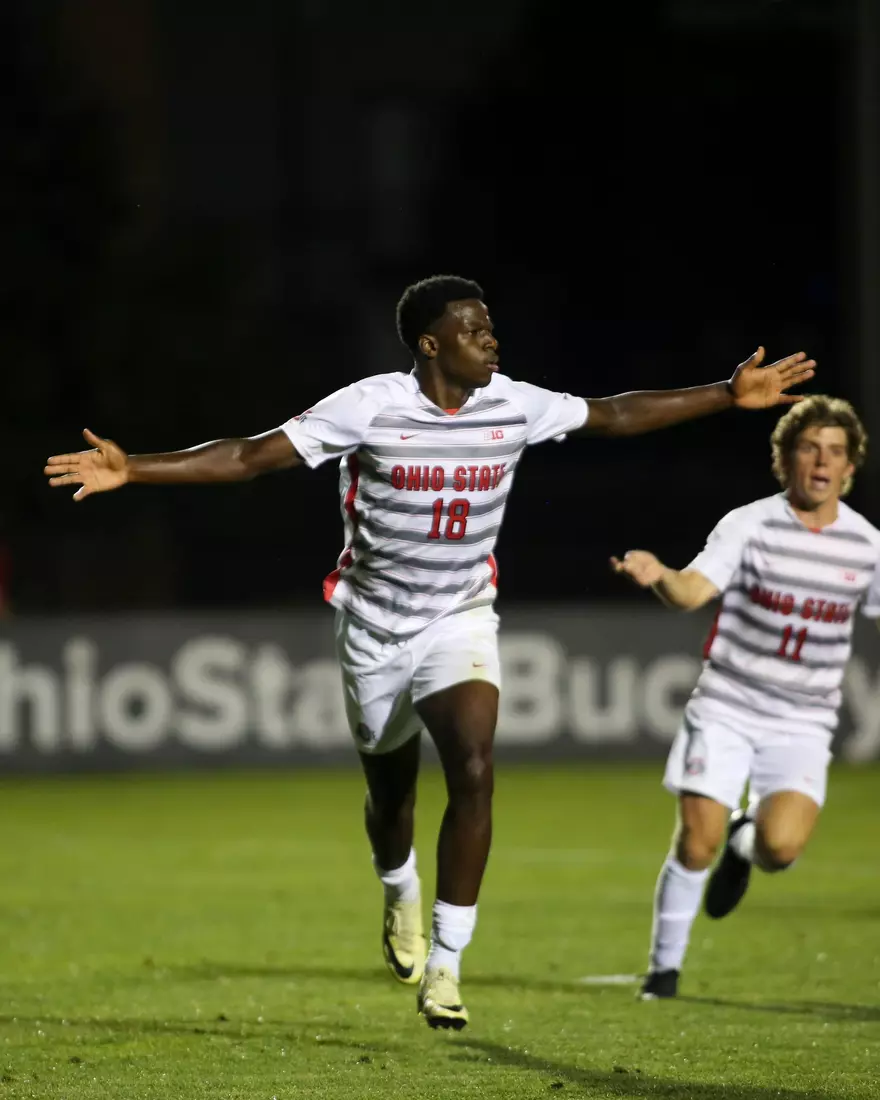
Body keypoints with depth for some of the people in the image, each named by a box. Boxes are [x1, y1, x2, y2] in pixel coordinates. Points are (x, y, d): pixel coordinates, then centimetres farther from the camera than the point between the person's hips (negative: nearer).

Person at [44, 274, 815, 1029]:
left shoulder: (514, 406, -7)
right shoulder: (369, 408, -17)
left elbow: (615, 415, 7)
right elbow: (248, 457, -18)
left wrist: (729, 396, 7)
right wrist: (134, 470, -27)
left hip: (461, 625, 1)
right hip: (376, 627, -1)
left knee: (473, 771, -21)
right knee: (390, 789, 13)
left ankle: (443, 968, -15)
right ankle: (401, 895, 51)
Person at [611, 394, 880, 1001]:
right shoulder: (750, 524, -8)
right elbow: (695, 588, -20)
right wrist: (659, 576, -42)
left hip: (803, 723, 1)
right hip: (726, 709, -1)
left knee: (782, 846, -19)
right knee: (697, 841, -10)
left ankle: (746, 841, 20)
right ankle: (666, 964, 11)